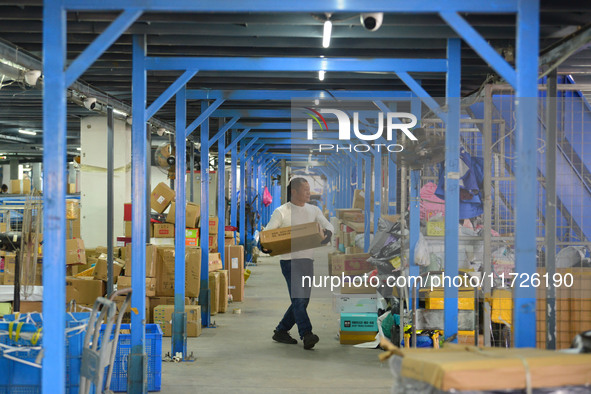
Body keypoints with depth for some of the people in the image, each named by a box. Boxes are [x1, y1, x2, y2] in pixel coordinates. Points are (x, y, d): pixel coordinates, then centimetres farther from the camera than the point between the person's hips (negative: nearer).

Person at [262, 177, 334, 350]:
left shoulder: (314, 210, 12)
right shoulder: (281, 212, -1)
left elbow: (328, 225, 0)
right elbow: (267, 232, -5)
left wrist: (328, 232, -25)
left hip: (307, 260, 6)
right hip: (289, 260, -6)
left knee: (303, 300, 9)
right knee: (298, 299, -15)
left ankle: (281, 331, 22)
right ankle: (307, 335, -20)